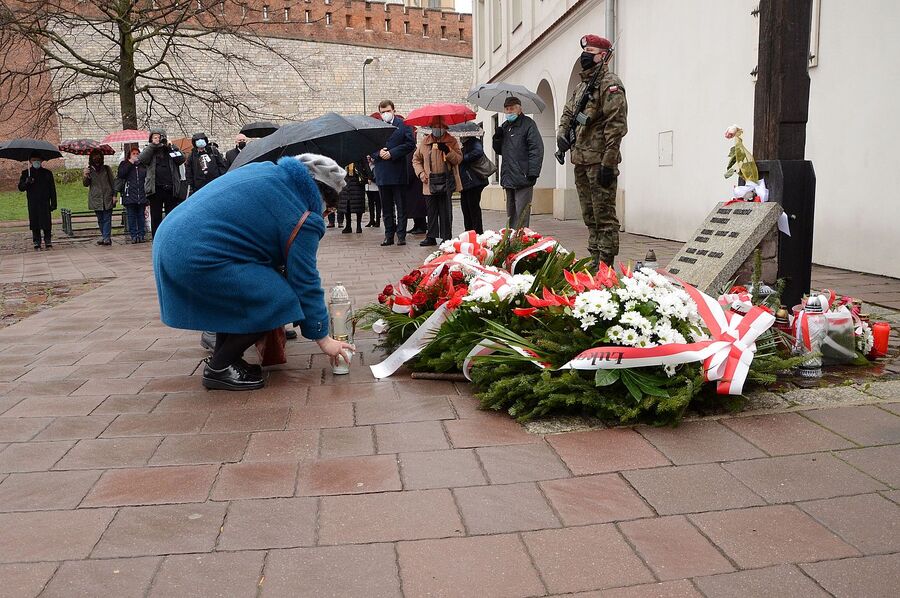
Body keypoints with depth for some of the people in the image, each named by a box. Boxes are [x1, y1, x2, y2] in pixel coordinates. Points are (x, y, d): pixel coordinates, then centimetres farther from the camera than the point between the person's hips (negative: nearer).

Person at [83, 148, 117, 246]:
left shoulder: (107, 169, 7)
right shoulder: (88, 170, 7)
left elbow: (113, 182, 9)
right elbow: (85, 184, 1)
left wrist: (114, 195, 0)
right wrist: (85, 176, -20)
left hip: (107, 198, -1)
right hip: (96, 199, 1)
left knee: (107, 219, -7)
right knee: (100, 220, 7)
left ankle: (106, 238, -10)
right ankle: (104, 236, 17)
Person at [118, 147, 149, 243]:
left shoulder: (143, 165, 14)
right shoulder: (125, 164, 10)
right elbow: (120, 174, -8)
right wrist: (131, 162, -6)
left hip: (142, 195, 1)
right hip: (129, 195, -1)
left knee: (141, 215, 4)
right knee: (131, 216, -1)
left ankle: (141, 235, 7)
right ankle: (133, 235, 2)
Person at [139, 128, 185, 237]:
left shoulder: (171, 148, 11)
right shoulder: (149, 150, 10)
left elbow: (181, 159, -5)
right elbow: (141, 159, -10)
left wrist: (170, 147, -9)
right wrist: (153, 145, -13)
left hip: (171, 189, 0)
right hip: (155, 190, 0)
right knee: (156, 218, 4)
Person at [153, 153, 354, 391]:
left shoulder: (264, 169, 16)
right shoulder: (302, 219, -8)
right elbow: (305, 283, -5)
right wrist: (323, 338, 5)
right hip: (198, 261, -10)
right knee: (277, 301, -7)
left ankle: (221, 358, 31)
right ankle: (219, 369, 4)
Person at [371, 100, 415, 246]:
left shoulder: (403, 125, 1)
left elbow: (410, 144, -7)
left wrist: (392, 153, -13)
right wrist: (378, 153, -11)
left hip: (398, 172, -3)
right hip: (382, 173, 3)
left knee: (401, 206, 2)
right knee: (386, 208, 9)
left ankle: (401, 235, 7)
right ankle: (389, 236, 15)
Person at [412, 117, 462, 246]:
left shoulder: (452, 141, 6)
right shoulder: (424, 142, 12)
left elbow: (459, 159, -2)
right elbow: (416, 159, 18)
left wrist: (448, 151, -17)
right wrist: (421, 173, 3)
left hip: (446, 182, -2)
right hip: (430, 182, 2)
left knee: (445, 210, -1)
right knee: (431, 211, 5)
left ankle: (446, 237, 6)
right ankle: (431, 237, 11)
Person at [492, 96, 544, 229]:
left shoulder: (528, 124, -4)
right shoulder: (504, 126, 19)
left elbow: (537, 149, -11)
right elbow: (499, 151, 25)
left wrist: (533, 173, -19)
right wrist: (497, 138, 3)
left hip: (523, 178, -7)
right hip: (508, 178, 8)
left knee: (521, 216, -8)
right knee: (511, 215, 12)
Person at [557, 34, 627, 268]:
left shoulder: (609, 83, -8)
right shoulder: (581, 86, 19)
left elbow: (616, 125, -16)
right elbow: (568, 112, 30)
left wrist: (608, 163, -21)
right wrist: (562, 133, 6)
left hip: (599, 161, -9)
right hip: (581, 161, 9)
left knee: (604, 215, -7)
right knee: (590, 215, 14)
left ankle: (606, 265, -3)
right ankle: (594, 260, 22)